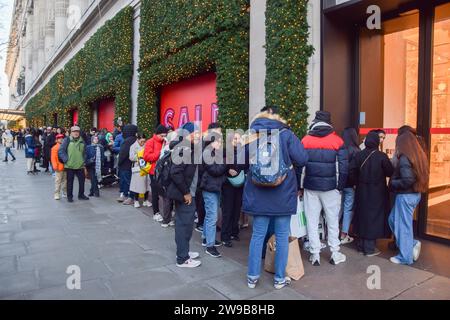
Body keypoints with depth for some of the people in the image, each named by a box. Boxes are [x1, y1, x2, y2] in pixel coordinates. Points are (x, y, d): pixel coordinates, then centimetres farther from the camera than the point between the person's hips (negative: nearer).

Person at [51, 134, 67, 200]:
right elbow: (53, 158, -8)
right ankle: (57, 194, 2)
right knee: (58, 181, -3)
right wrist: (55, 166, -17)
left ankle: (65, 193, 22)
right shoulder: (55, 148, -3)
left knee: (65, 180, 12)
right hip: (59, 168, -5)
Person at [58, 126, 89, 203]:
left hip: (80, 166, 4)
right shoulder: (67, 140, -3)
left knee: (82, 180, 9)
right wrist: (66, 160, -12)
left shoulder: (82, 141, 10)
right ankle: (69, 196, 17)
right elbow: (61, 151, -6)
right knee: (70, 181, 6)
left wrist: (84, 161, 9)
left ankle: (81, 195, 24)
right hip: (70, 166, -4)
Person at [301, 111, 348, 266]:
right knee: (333, 221, 12)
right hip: (330, 188, 0)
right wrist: (340, 187, 6)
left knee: (312, 221, 9)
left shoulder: (305, 140, -1)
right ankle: (335, 254, 20)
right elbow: (343, 167, -3)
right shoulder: (337, 141, -2)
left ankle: (315, 255, 14)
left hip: (310, 187, 0)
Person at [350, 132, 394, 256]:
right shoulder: (382, 156, -13)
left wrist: (358, 182, 6)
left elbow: (351, 170, -8)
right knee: (373, 217, 4)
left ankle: (361, 245, 24)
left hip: (362, 191, 4)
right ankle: (369, 248, 10)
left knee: (362, 216, 14)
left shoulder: (359, 155, -4)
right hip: (377, 192, -4)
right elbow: (390, 172, -8)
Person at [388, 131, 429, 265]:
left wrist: (392, 183, -9)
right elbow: (420, 176, 12)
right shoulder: (419, 156, 7)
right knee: (393, 219, 20)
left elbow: (407, 180, -25)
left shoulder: (404, 158, -18)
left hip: (405, 195, -8)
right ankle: (412, 244, 19)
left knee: (402, 225, 4)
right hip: (415, 194, 8)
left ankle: (405, 257, 16)